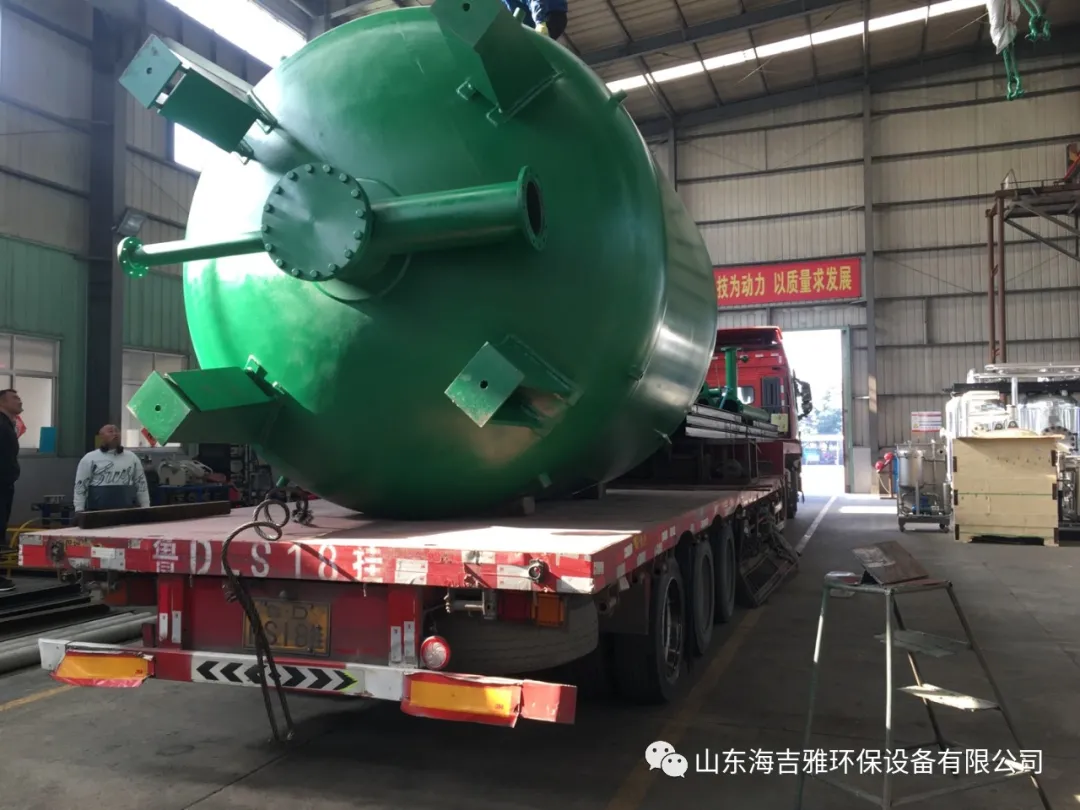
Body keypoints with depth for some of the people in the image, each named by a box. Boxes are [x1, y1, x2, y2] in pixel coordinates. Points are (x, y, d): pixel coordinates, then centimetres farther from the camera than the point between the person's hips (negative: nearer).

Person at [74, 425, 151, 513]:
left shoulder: (132, 457, 11)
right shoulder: (90, 459, 2)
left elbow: (141, 484, 12)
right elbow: (80, 486, 0)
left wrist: (146, 510, 7)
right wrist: (79, 511, -6)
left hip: (127, 511, 3)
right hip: (98, 511, -3)